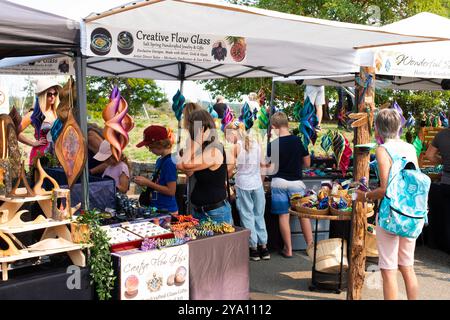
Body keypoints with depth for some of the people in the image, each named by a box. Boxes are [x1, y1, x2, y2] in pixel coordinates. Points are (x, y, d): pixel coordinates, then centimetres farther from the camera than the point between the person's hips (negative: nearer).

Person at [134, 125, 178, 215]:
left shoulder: (170, 162, -16)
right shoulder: (159, 160, 10)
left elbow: (171, 191, -18)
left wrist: (148, 183, -15)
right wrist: (145, 181, 3)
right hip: (156, 208, 8)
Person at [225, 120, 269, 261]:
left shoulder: (236, 147, -9)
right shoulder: (256, 144, 4)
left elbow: (230, 169, -6)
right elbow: (261, 166, 9)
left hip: (243, 184, -4)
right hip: (257, 183, 4)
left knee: (247, 216, 6)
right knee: (259, 215, 13)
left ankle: (253, 248, 9)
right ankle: (263, 247, 17)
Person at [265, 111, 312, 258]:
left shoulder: (272, 145, -9)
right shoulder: (299, 141, -4)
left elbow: (271, 168, -7)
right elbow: (307, 163, 3)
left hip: (279, 182, -1)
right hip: (296, 182, 1)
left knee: (283, 215, 5)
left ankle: (288, 249, 10)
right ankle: (310, 245, 17)